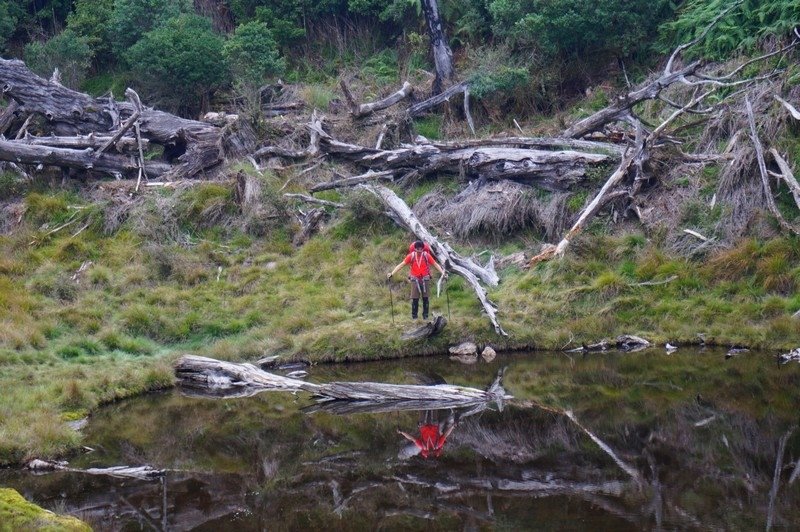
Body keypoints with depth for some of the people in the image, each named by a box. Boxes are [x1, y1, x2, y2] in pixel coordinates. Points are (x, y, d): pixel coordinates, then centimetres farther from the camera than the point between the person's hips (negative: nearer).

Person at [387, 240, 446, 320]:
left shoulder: (426, 255, -7)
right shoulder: (411, 256, -7)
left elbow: (435, 264, -2)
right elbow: (401, 265, -6)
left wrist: (443, 273, -13)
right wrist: (392, 273, -13)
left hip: (424, 279, 0)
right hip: (415, 279, 0)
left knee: (425, 297, 2)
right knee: (415, 298, -3)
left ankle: (425, 315, 12)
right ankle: (414, 316, 7)